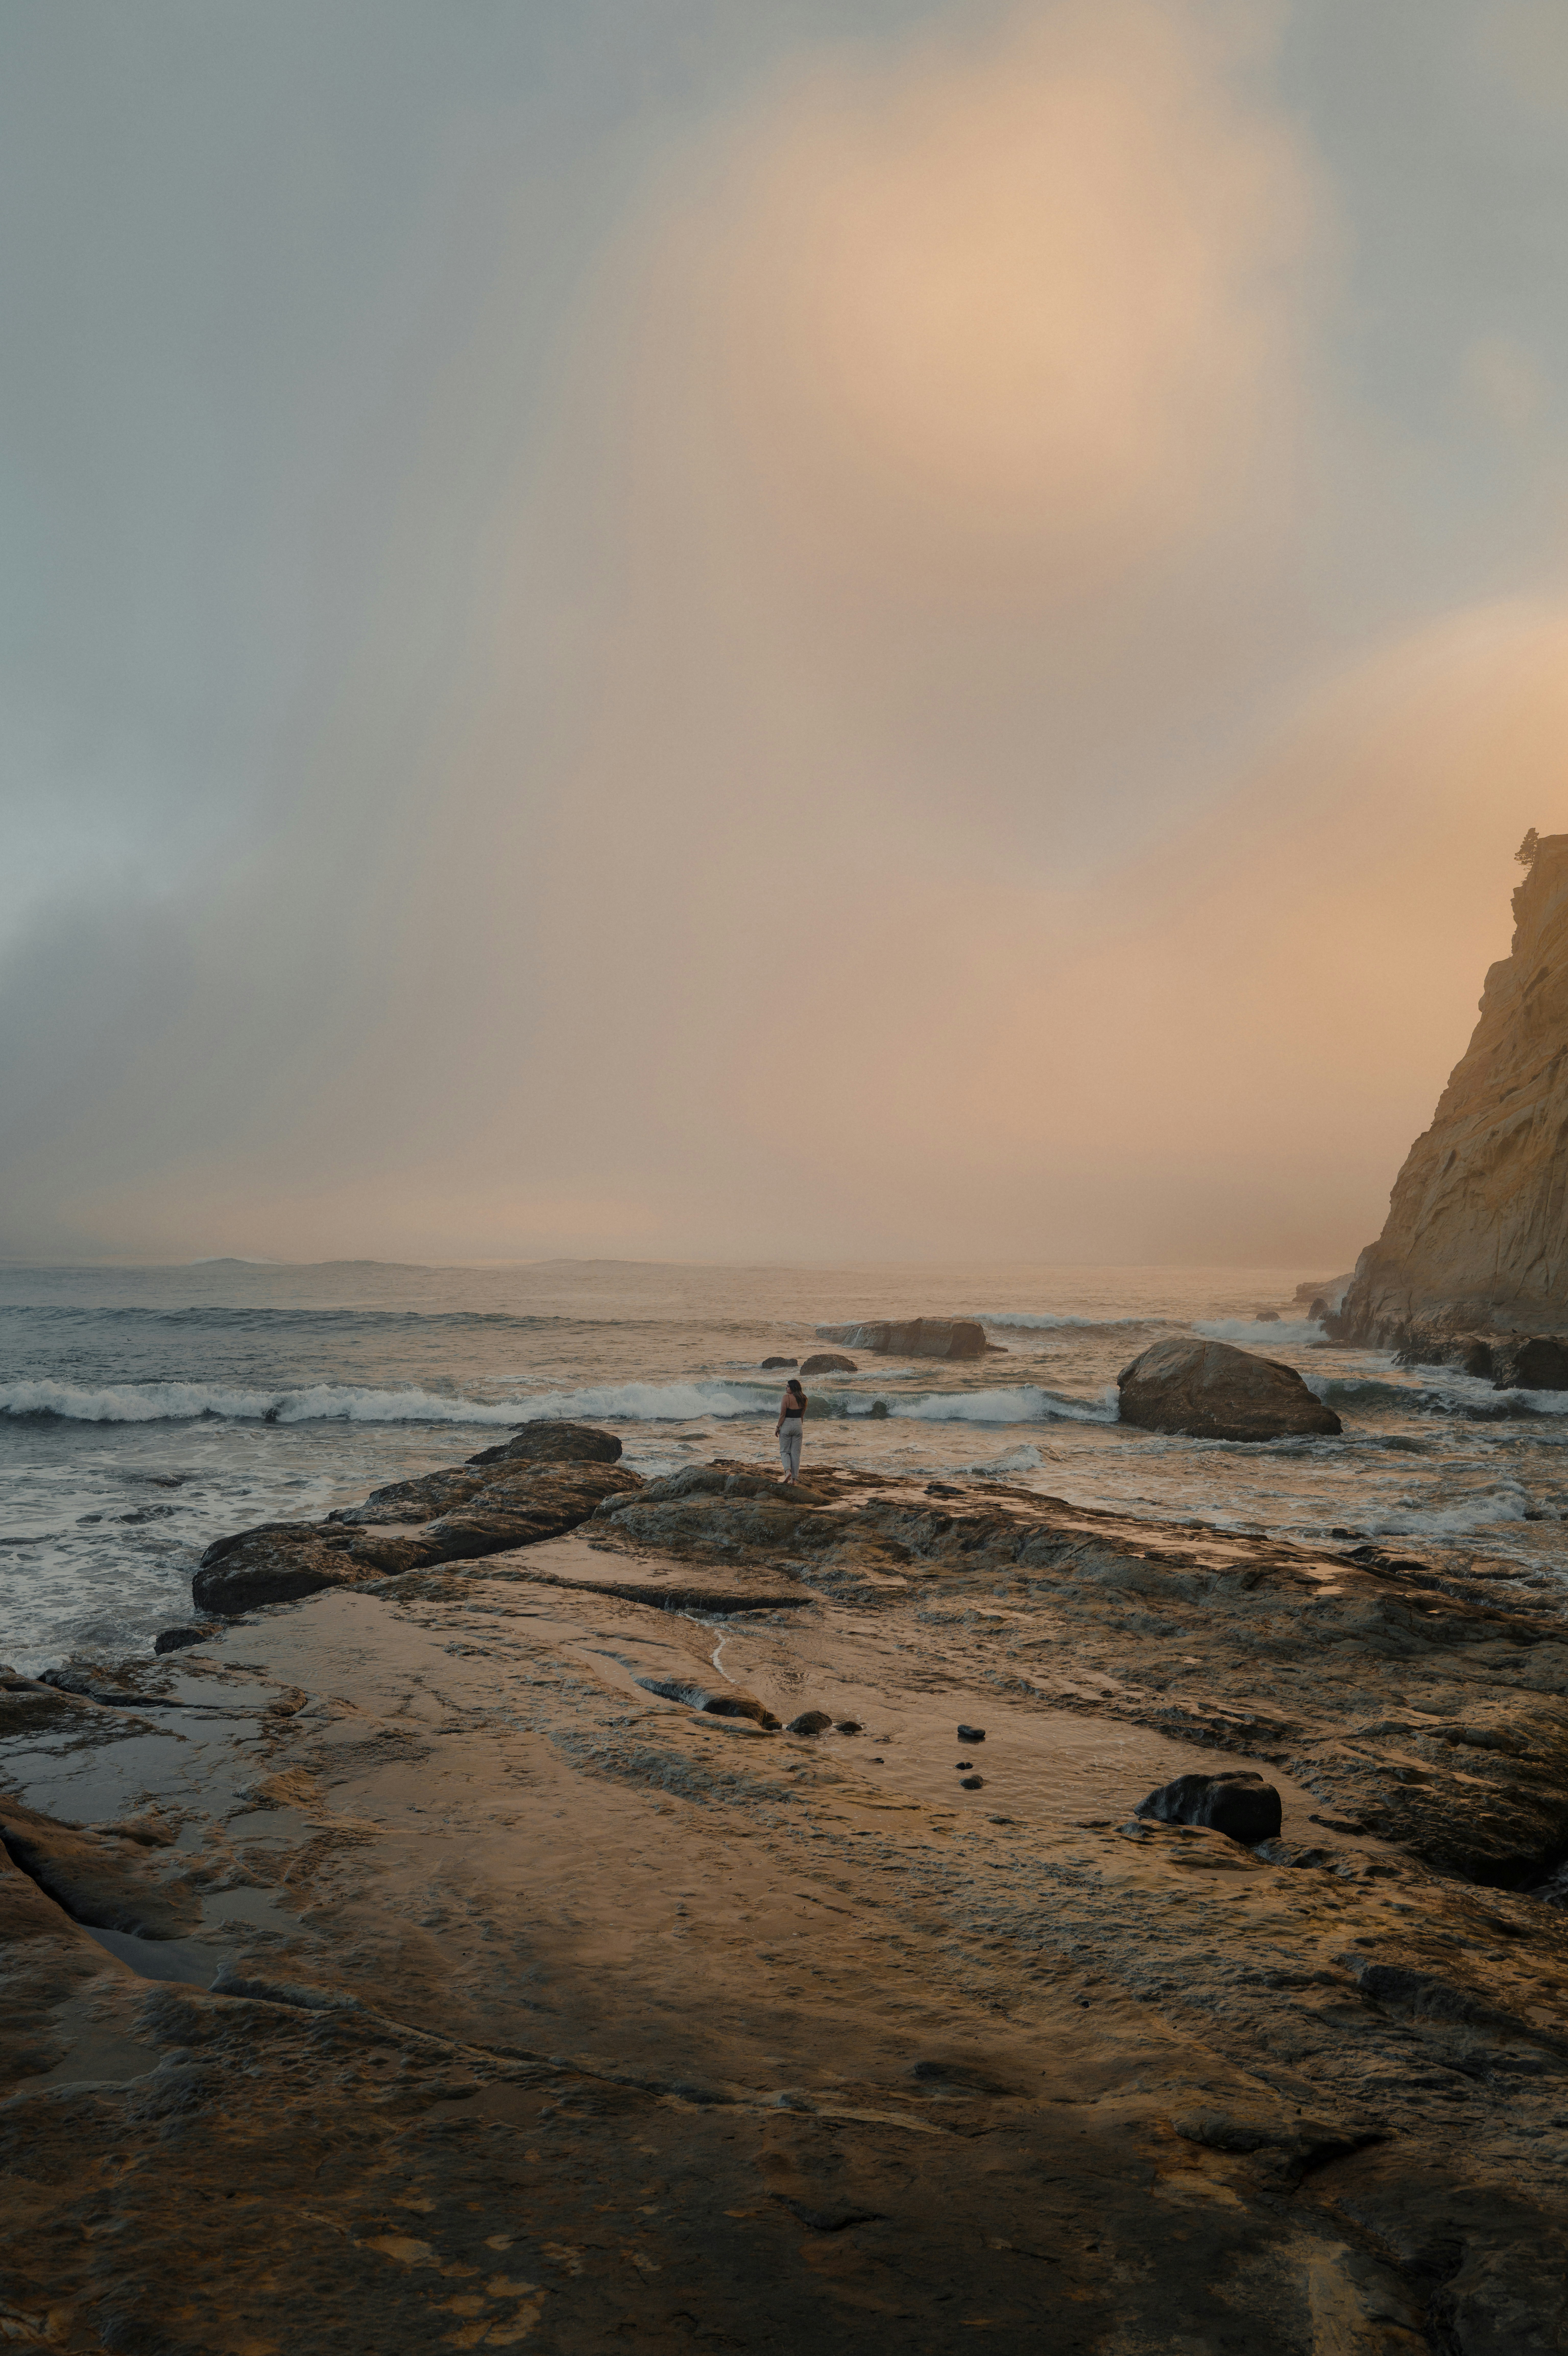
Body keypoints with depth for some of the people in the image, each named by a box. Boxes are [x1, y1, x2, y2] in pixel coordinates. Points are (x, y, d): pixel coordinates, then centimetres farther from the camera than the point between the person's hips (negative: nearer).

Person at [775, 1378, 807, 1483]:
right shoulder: (803, 1399, 3)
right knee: (796, 1453, 8)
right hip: (798, 1426, 4)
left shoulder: (786, 1397, -14)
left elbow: (783, 1414, -14)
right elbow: (802, 1415, 11)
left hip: (787, 1425, -4)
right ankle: (794, 1478, 8)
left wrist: (778, 1427, -5)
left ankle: (788, 1471, -15)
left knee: (785, 1451, 8)